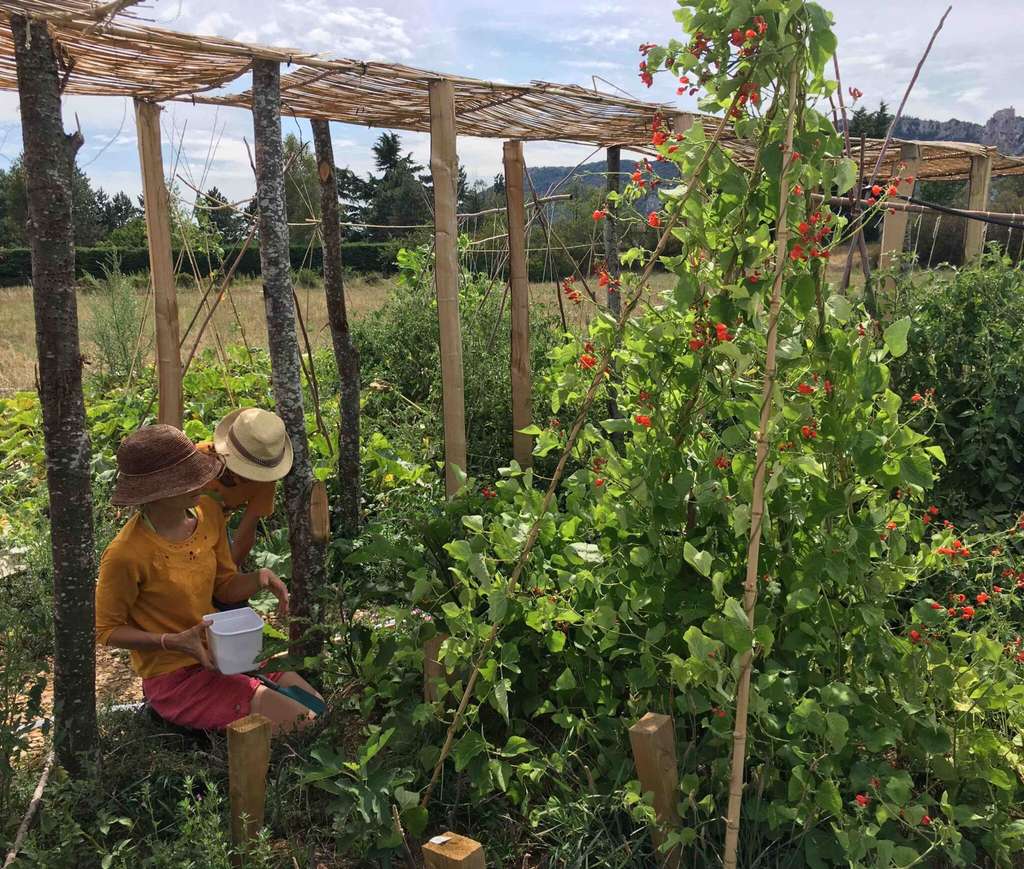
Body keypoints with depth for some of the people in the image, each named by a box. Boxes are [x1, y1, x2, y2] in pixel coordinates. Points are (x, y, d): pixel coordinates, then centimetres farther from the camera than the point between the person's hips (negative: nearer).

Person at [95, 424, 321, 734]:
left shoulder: (207, 513, -5)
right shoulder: (126, 555, -25)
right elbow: (107, 630, -11)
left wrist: (260, 578, -14)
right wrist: (173, 642, -24)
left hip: (218, 654, 7)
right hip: (174, 677, -7)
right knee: (301, 724, -15)